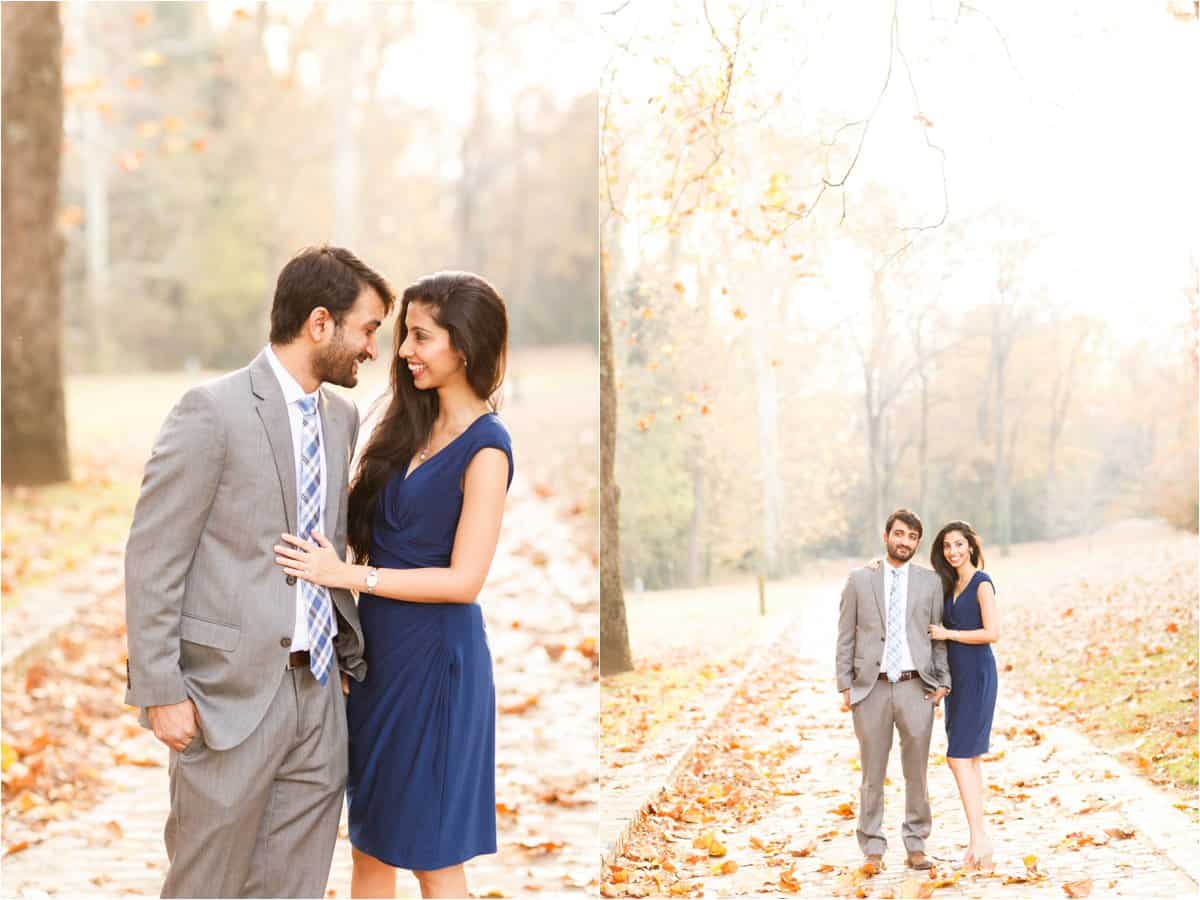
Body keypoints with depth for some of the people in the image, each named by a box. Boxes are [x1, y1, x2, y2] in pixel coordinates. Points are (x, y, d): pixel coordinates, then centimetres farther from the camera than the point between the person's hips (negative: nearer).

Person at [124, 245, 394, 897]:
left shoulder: (341, 416, 11)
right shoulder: (213, 410, -11)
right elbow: (151, 559, -11)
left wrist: (349, 650, 16)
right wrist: (161, 693, -13)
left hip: (318, 690, 7)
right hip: (231, 691, -7)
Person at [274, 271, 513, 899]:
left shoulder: (485, 447, -13)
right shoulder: (411, 427, 9)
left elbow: (465, 579, -18)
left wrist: (348, 574, -18)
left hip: (435, 657, -7)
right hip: (378, 651, 7)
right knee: (370, 844, 15)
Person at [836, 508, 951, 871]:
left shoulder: (930, 582, 7)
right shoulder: (859, 580, 5)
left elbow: (939, 636, 9)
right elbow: (846, 637, 5)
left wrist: (942, 682, 1)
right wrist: (845, 686, 0)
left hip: (915, 688, 1)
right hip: (871, 688, -1)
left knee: (917, 773, 5)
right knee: (873, 775, 4)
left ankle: (915, 846, 16)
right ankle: (873, 848, 12)